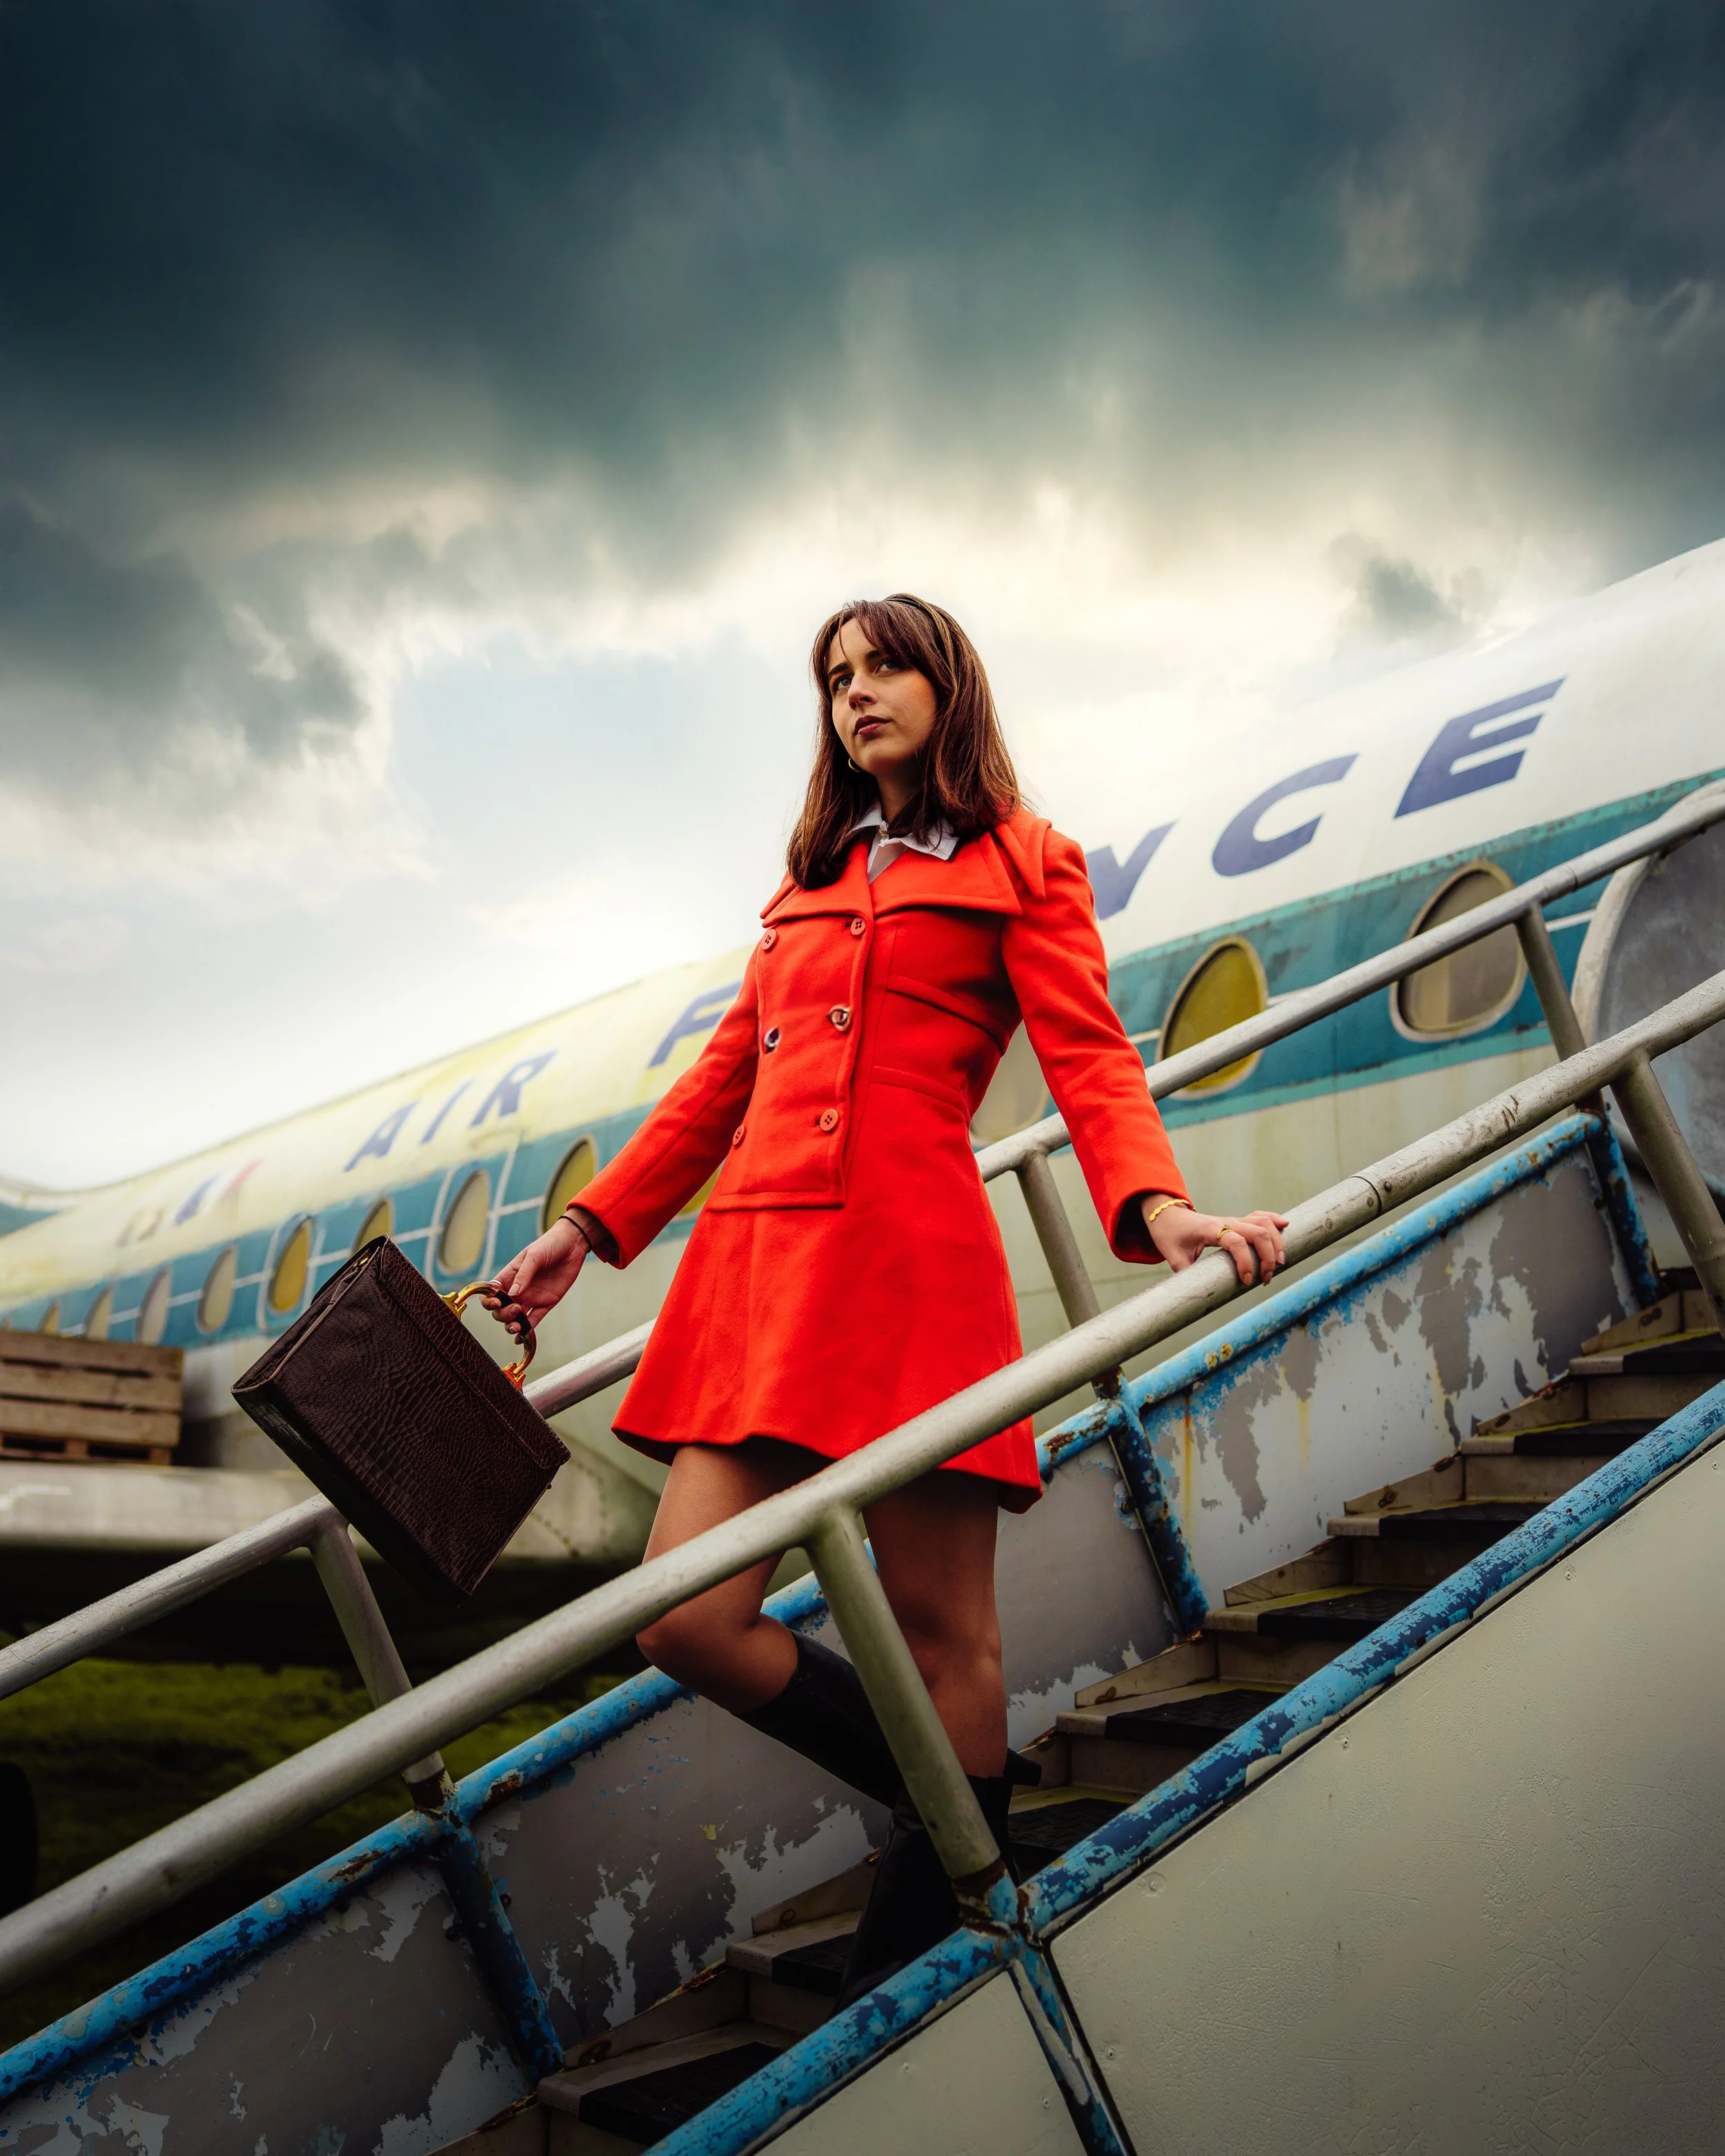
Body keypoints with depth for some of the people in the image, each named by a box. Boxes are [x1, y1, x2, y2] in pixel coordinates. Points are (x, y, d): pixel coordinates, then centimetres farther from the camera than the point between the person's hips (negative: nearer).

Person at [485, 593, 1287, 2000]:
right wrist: (589, 1227, 20)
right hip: (754, 1255, 5)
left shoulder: (1022, 865, 11)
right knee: (691, 1623, -5)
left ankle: (914, 1962, 18)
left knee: (941, 1629, -2)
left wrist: (1157, 1205, -21)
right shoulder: (809, 882, 27)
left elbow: (1089, 1057, -2)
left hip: (913, 1258, -5)